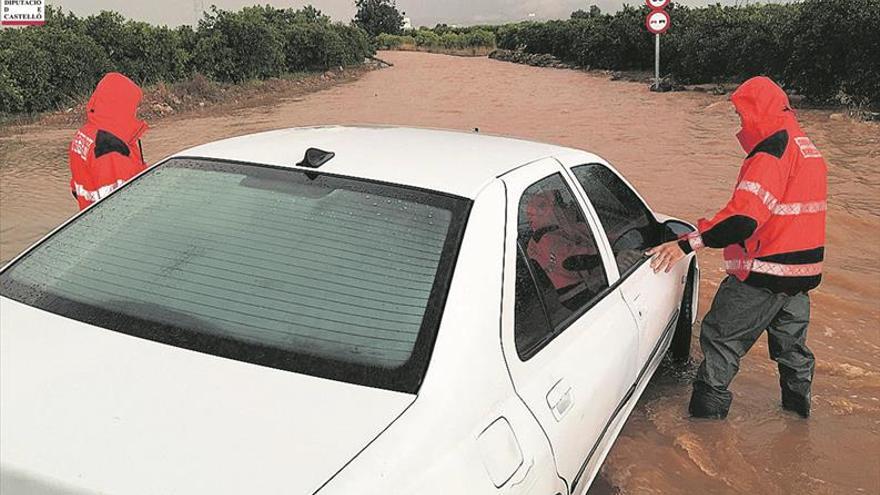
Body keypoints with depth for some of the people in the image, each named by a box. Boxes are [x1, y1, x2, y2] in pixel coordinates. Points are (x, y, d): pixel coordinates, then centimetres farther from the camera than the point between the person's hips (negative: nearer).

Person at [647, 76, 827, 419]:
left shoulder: (773, 149, -18)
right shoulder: (808, 148, 14)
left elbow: (745, 215, -29)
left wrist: (688, 243, -30)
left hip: (764, 271, -9)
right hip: (802, 271, 9)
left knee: (720, 338, 0)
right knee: (791, 340, 25)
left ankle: (706, 410, 4)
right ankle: (798, 403, 40)